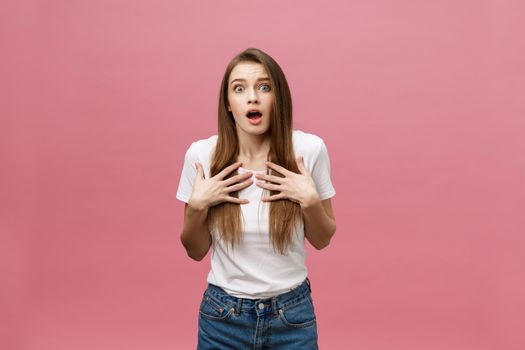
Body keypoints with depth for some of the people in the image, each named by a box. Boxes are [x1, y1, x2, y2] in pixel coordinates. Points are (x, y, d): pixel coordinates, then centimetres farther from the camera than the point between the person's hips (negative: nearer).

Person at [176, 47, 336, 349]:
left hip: (292, 314, 0)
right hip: (223, 314, 1)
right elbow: (196, 251, -1)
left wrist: (310, 200, -17)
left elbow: (322, 240, 0)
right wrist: (197, 205, -17)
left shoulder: (309, 149, -12)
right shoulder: (201, 154, -11)